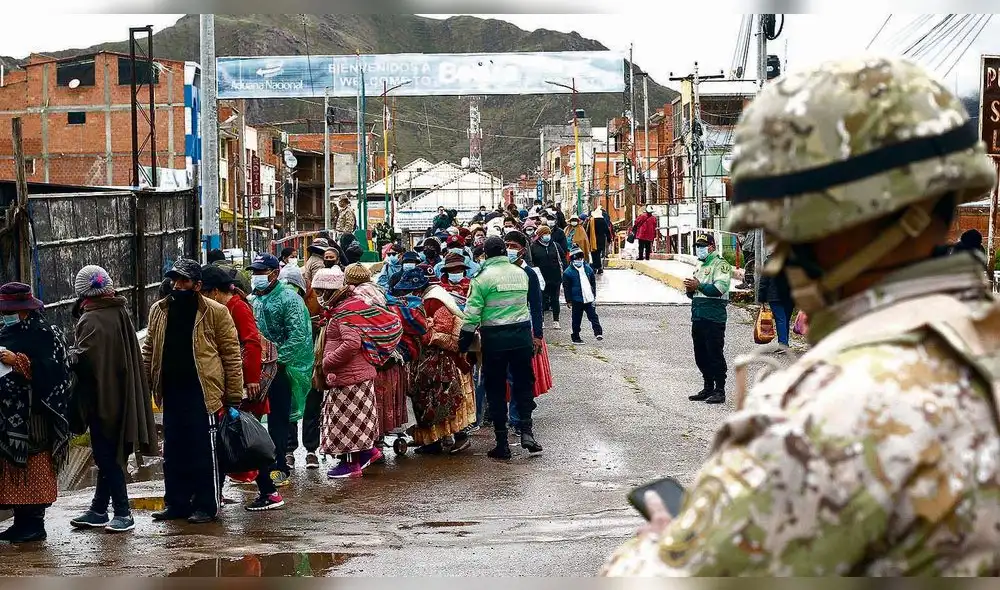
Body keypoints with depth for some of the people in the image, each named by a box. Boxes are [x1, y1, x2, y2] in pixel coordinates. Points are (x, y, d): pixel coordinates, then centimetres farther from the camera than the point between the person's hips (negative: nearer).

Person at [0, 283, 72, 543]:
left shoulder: (42, 334, -8)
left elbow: (50, 370, -17)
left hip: (32, 414, -8)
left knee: (33, 464, -5)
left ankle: (35, 523, -1)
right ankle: (22, 521, 13)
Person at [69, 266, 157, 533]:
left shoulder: (91, 320, -18)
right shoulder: (120, 313, 8)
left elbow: (84, 358, -28)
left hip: (101, 397, -9)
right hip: (121, 396, 9)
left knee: (106, 455, -1)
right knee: (110, 454, 13)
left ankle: (123, 512, 1)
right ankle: (98, 510, 22)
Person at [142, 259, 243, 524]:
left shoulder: (216, 313, -7)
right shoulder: (159, 311, 9)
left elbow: (232, 355, -5)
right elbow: (149, 350, 17)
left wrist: (234, 396, -8)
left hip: (203, 392, -5)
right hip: (171, 392, 6)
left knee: (205, 452, 0)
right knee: (173, 452, 12)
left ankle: (207, 505, 9)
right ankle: (176, 503, 23)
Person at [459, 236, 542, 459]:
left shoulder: (483, 277, -9)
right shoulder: (521, 274, 5)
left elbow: (472, 313, -11)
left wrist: (464, 342, -3)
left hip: (494, 337, -3)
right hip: (522, 334, 3)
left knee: (496, 389, 6)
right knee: (523, 382, 15)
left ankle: (502, 442, 7)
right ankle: (526, 430, 1)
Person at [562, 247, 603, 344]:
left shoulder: (588, 269, 6)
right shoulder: (568, 272, -7)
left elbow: (593, 284, 15)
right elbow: (566, 288, -5)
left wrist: (594, 296, 14)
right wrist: (568, 301, -6)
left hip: (589, 299, 3)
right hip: (576, 300, -3)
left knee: (593, 316, -3)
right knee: (577, 319, 5)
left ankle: (598, 332, -5)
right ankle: (575, 337, 14)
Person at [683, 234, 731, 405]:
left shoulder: (720, 264, -6)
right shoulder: (700, 267, 22)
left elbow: (720, 288, -20)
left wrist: (699, 285, -18)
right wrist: (690, 289, 3)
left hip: (713, 318, -9)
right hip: (698, 318, 9)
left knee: (715, 355, -7)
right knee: (701, 356, 12)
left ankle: (720, 391, -3)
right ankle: (708, 389, 21)